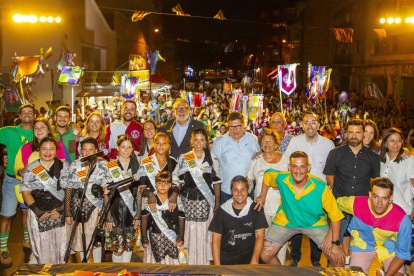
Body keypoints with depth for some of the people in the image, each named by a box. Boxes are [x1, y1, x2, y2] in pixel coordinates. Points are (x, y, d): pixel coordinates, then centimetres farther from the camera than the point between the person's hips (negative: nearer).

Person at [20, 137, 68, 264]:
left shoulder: (64, 167, 6)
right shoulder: (31, 169, 5)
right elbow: (26, 192, 1)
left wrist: (61, 209, -9)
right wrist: (39, 212, -9)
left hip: (60, 214, 1)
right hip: (39, 215, 0)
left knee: (61, 247, 1)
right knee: (42, 249, 0)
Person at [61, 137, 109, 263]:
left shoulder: (103, 165, 0)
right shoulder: (75, 165, 2)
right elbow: (68, 189, 2)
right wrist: (67, 213, -2)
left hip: (97, 206, -1)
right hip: (78, 206, 1)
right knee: (81, 238, 8)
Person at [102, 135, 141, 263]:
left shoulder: (136, 167, 8)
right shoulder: (110, 167, -1)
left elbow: (138, 192, 8)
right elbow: (106, 194, -2)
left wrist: (138, 214, 3)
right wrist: (108, 216, -7)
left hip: (131, 211, 3)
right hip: (116, 210, -3)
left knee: (129, 246, 8)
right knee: (117, 248, -2)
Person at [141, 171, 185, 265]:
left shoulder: (176, 199, 3)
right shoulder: (149, 200, 0)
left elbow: (181, 219, 5)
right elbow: (144, 220, 2)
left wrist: (181, 238, 2)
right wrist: (144, 239, 0)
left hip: (172, 239, 1)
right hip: (154, 238, 0)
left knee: (171, 262, 0)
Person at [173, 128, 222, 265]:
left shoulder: (213, 158, 5)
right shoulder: (184, 158, 4)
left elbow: (216, 182, 6)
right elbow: (176, 180, 6)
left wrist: (217, 202, 3)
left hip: (206, 201, 0)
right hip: (189, 200, 0)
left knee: (205, 231, 2)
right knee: (191, 230, 1)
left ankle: (205, 261, 17)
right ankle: (191, 262, 16)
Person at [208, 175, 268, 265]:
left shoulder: (256, 210, 4)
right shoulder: (221, 211, 5)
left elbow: (259, 236, 0)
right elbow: (216, 239, 5)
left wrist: (254, 260, -14)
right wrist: (217, 265, -5)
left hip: (249, 255, 0)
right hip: (227, 257, 1)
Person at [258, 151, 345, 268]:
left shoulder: (321, 188, -28)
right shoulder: (281, 179, -23)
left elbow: (335, 215, -17)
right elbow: (267, 174, 2)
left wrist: (335, 243, -18)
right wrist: (262, 196, 5)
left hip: (315, 223, -1)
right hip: (286, 222, 1)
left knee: (339, 260, -10)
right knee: (266, 256, -3)